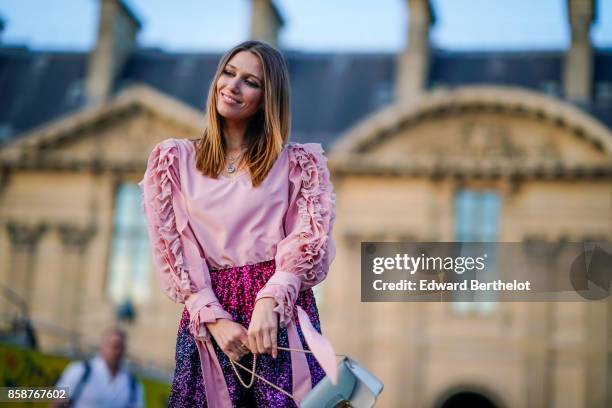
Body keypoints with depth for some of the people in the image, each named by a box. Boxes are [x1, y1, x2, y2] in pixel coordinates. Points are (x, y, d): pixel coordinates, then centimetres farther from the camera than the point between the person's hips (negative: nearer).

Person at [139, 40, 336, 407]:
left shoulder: (298, 162, 8)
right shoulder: (173, 159, 9)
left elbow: (310, 238, -4)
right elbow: (172, 248, 2)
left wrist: (268, 301, -20)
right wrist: (214, 318, -10)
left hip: (281, 311, -1)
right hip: (207, 314, 1)